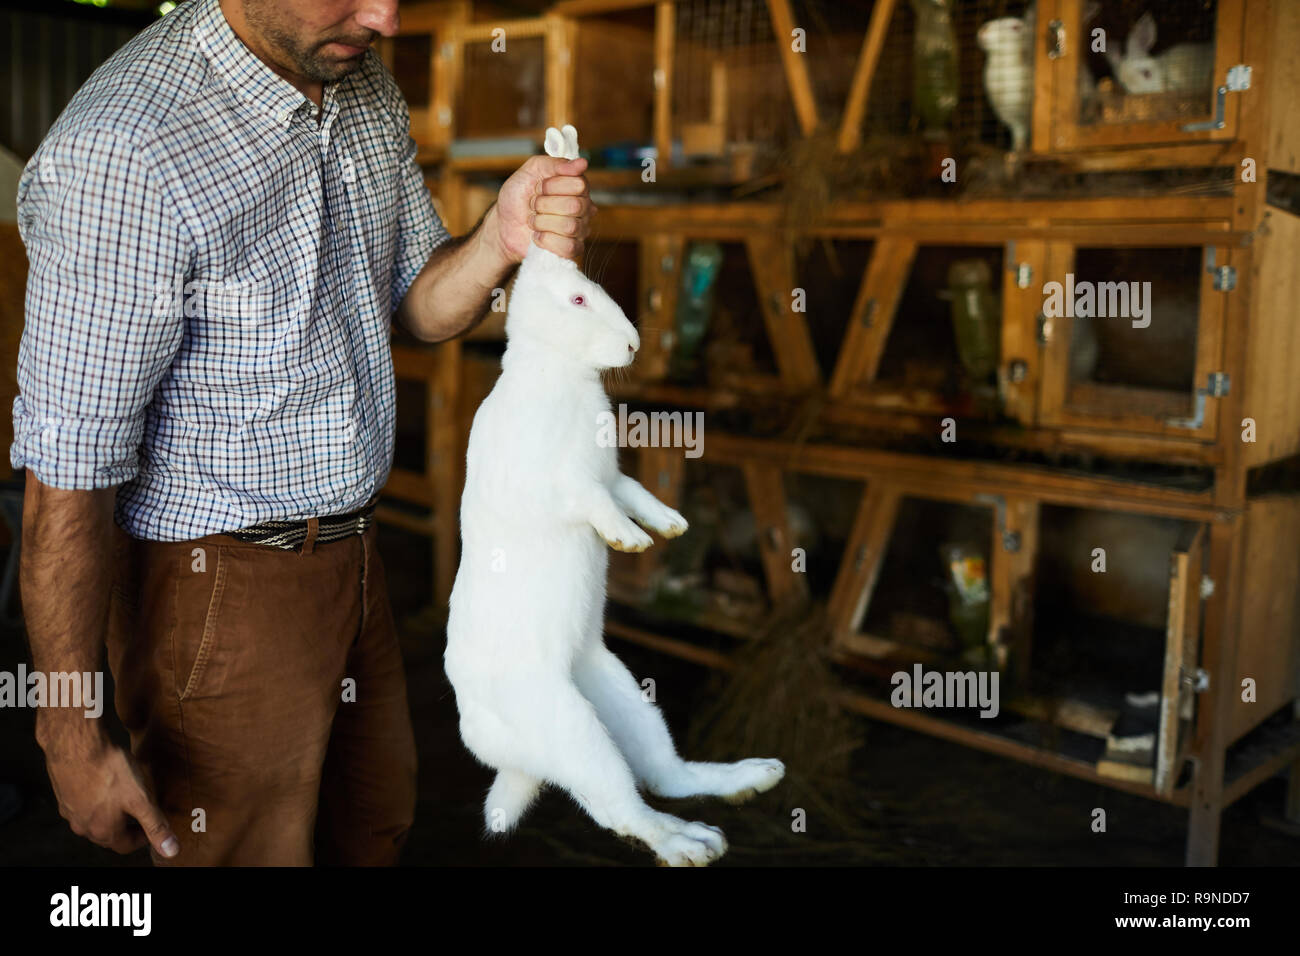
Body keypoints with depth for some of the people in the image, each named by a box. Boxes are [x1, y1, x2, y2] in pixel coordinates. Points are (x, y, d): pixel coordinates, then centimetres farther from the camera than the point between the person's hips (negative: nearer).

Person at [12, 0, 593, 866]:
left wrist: (503, 241, -15)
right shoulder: (120, 152, -27)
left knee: (376, 824, 26)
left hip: (349, 555, 8)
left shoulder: (366, 87, -1)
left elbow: (421, 304, 8)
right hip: (217, 589, -7)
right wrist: (71, 736, -16)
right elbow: (68, 470, -23)